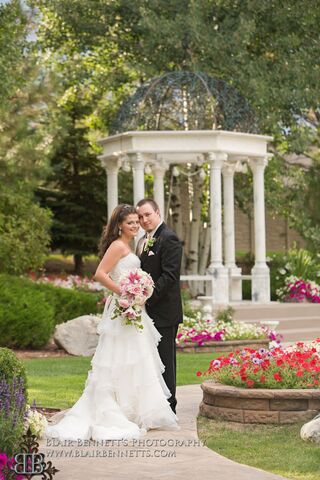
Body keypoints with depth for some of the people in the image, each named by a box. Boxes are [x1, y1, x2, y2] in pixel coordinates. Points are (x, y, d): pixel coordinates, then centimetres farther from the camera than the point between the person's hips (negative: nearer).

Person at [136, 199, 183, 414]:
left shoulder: (168, 239, -12)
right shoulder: (144, 241, 17)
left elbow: (169, 275, -19)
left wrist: (147, 298, -22)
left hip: (164, 313, -9)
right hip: (148, 311, 9)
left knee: (165, 361, -2)